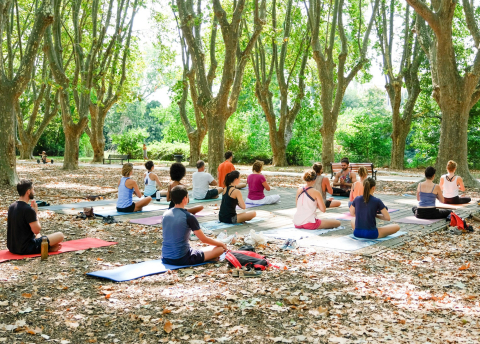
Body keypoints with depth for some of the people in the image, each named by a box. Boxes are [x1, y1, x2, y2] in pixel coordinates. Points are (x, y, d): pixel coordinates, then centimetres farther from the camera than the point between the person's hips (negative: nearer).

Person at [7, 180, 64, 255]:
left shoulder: (11, 207, 7)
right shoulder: (28, 209, -21)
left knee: (37, 236, 37)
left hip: (12, 247, 9)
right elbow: (37, 230, -16)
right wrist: (36, 212, -5)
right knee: (60, 235, -6)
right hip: (25, 249, -9)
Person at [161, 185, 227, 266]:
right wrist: (221, 244, 11)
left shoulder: (166, 214, 4)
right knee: (220, 249, -1)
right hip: (182, 259, -7)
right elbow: (204, 239, -7)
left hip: (165, 259, 7)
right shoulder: (188, 217, -15)